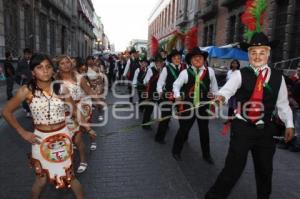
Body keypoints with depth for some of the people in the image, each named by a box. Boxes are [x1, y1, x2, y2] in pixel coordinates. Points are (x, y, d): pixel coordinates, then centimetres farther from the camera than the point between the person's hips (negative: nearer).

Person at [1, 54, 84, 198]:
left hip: (62, 137, 0)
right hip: (41, 139, 0)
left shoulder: (61, 88, -8)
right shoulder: (27, 91, -11)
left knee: (69, 175, 12)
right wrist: (23, 133, -3)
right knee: (41, 178, 16)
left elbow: (74, 110, 2)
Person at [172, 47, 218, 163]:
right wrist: (177, 97, -7)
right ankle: (176, 150, 28)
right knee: (184, 128, 6)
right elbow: (176, 85, 4)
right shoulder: (185, 72, -7)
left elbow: (214, 87, 12)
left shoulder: (209, 71, -1)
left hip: (203, 105, 2)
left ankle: (206, 154, 32)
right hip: (188, 105, -2)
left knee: (204, 130, 14)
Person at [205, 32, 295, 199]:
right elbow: (228, 88, -22)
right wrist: (221, 96, -43)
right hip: (242, 127, -3)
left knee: (265, 169, 18)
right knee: (234, 166, -4)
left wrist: (289, 124, 1)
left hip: (266, 129, 4)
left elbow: (283, 103, 9)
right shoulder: (240, 74, -4)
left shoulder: (278, 77, 5)